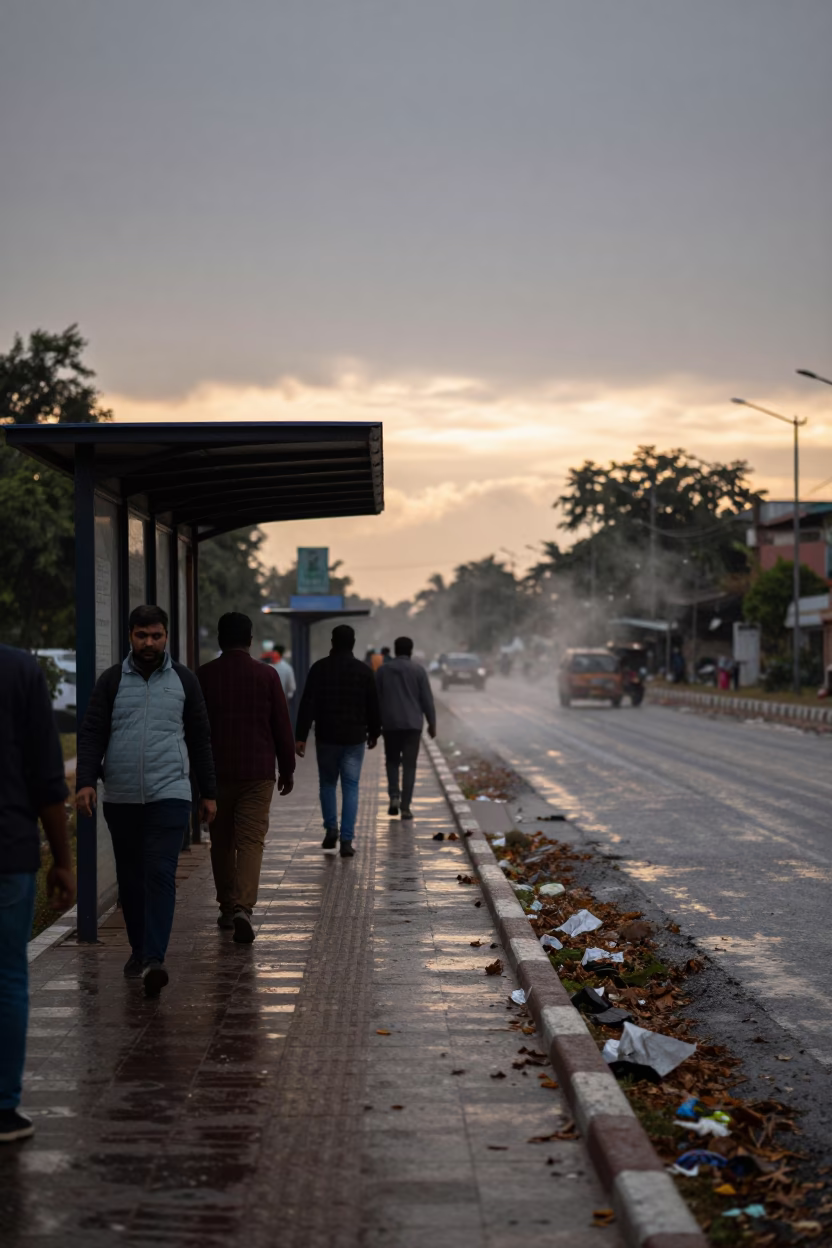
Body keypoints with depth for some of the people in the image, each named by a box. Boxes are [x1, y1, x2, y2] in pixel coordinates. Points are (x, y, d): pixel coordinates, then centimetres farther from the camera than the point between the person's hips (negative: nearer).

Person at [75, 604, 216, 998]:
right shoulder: (112, 680, 5)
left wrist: (208, 792, 9)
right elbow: (92, 733, 1)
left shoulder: (183, 680, 6)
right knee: (130, 878, 11)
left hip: (169, 794, -2)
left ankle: (154, 959, -19)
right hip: (120, 798, 2)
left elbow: (199, 739, 10)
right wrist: (86, 781, -12)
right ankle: (139, 949, 26)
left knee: (160, 874, -13)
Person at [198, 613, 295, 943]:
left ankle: (227, 908, 23)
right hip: (257, 772, -1)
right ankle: (243, 908, -21)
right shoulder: (267, 675, -2)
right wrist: (287, 770, 11)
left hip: (215, 772, 1)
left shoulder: (204, 676, 0)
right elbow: (282, 727, 1)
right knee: (251, 841, -4)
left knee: (221, 842, 14)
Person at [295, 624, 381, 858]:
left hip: (326, 737, 0)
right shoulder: (363, 670, 0)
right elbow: (373, 705, 5)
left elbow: (307, 704, -8)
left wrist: (300, 736, -8)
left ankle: (331, 829, 9)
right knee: (351, 787, 2)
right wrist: (373, 733, 18)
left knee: (327, 783, 17)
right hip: (354, 738, 0)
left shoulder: (319, 668, -4)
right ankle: (347, 840, -4)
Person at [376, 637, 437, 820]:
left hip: (390, 724, 1)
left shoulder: (383, 670, 4)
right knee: (409, 765, 2)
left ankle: (394, 796, -2)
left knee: (392, 761, 17)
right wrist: (432, 723, 5)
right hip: (412, 724, -1)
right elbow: (427, 699, -3)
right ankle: (405, 807, -2)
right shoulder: (418, 670, -2)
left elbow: (376, 699, 6)